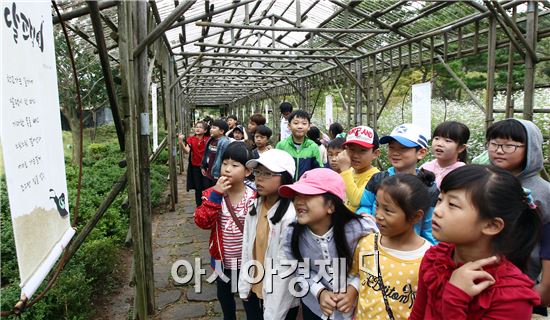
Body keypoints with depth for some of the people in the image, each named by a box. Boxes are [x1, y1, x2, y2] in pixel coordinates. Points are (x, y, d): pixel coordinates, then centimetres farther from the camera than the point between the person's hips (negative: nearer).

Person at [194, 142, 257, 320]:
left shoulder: (254, 198, -15)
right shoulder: (213, 193, -9)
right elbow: (202, 222, -21)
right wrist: (215, 195, -28)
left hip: (246, 261, -3)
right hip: (222, 260, 4)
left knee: (250, 299, 14)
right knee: (223, 295, 26)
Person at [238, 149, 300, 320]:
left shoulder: (291, 216, -26)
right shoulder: (255, 207, -3)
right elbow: (247, 249, 4)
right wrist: (244, 285, 7)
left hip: (281, 302, -6)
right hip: (255, 290, 6)